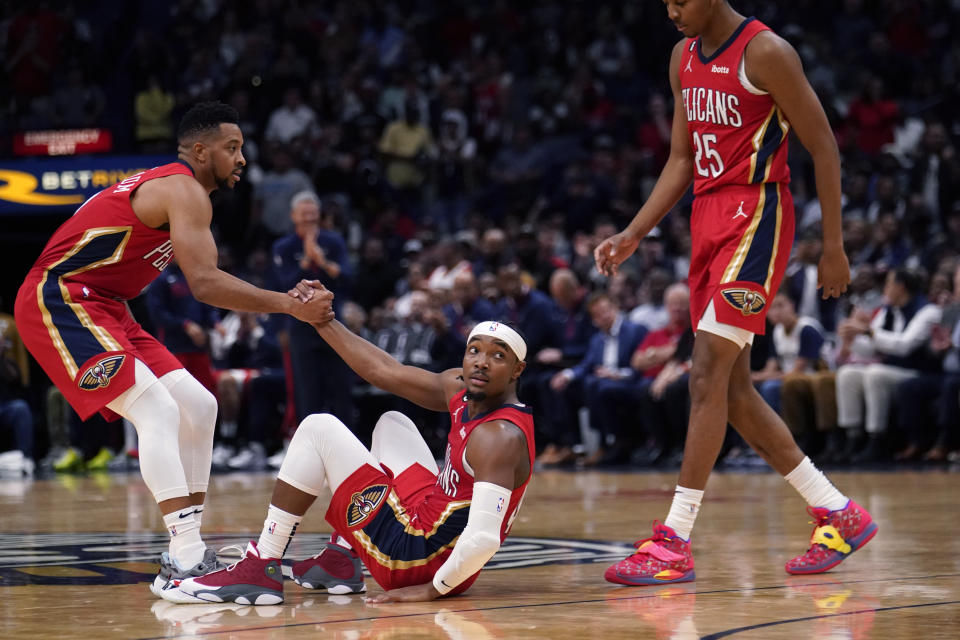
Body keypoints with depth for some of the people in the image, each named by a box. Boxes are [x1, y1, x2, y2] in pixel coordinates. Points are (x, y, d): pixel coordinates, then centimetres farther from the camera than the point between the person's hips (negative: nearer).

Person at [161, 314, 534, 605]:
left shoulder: (500, 437, -23)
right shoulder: (462, 391, 3)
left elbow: (485, 540, -32)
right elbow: (384, 371, 10)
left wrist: (433, 590, -22)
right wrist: (321, 320, 7)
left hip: (417, 555, -10)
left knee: (318, 430, -5)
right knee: (391, 423, 31)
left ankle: (261, 570, -6)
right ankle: (341, 559, 23)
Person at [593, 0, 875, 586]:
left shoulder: (765, 53, -12)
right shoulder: (684, 58, 13)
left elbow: (824, 148, -9)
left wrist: (833, 245, -10)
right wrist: (631, 236, 9)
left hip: (755, 219, -9)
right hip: (709, 221, 9)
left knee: (708, 374, -15)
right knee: (733, 389, 8)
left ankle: (676, 542, -14)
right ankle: (839, 515, 18)